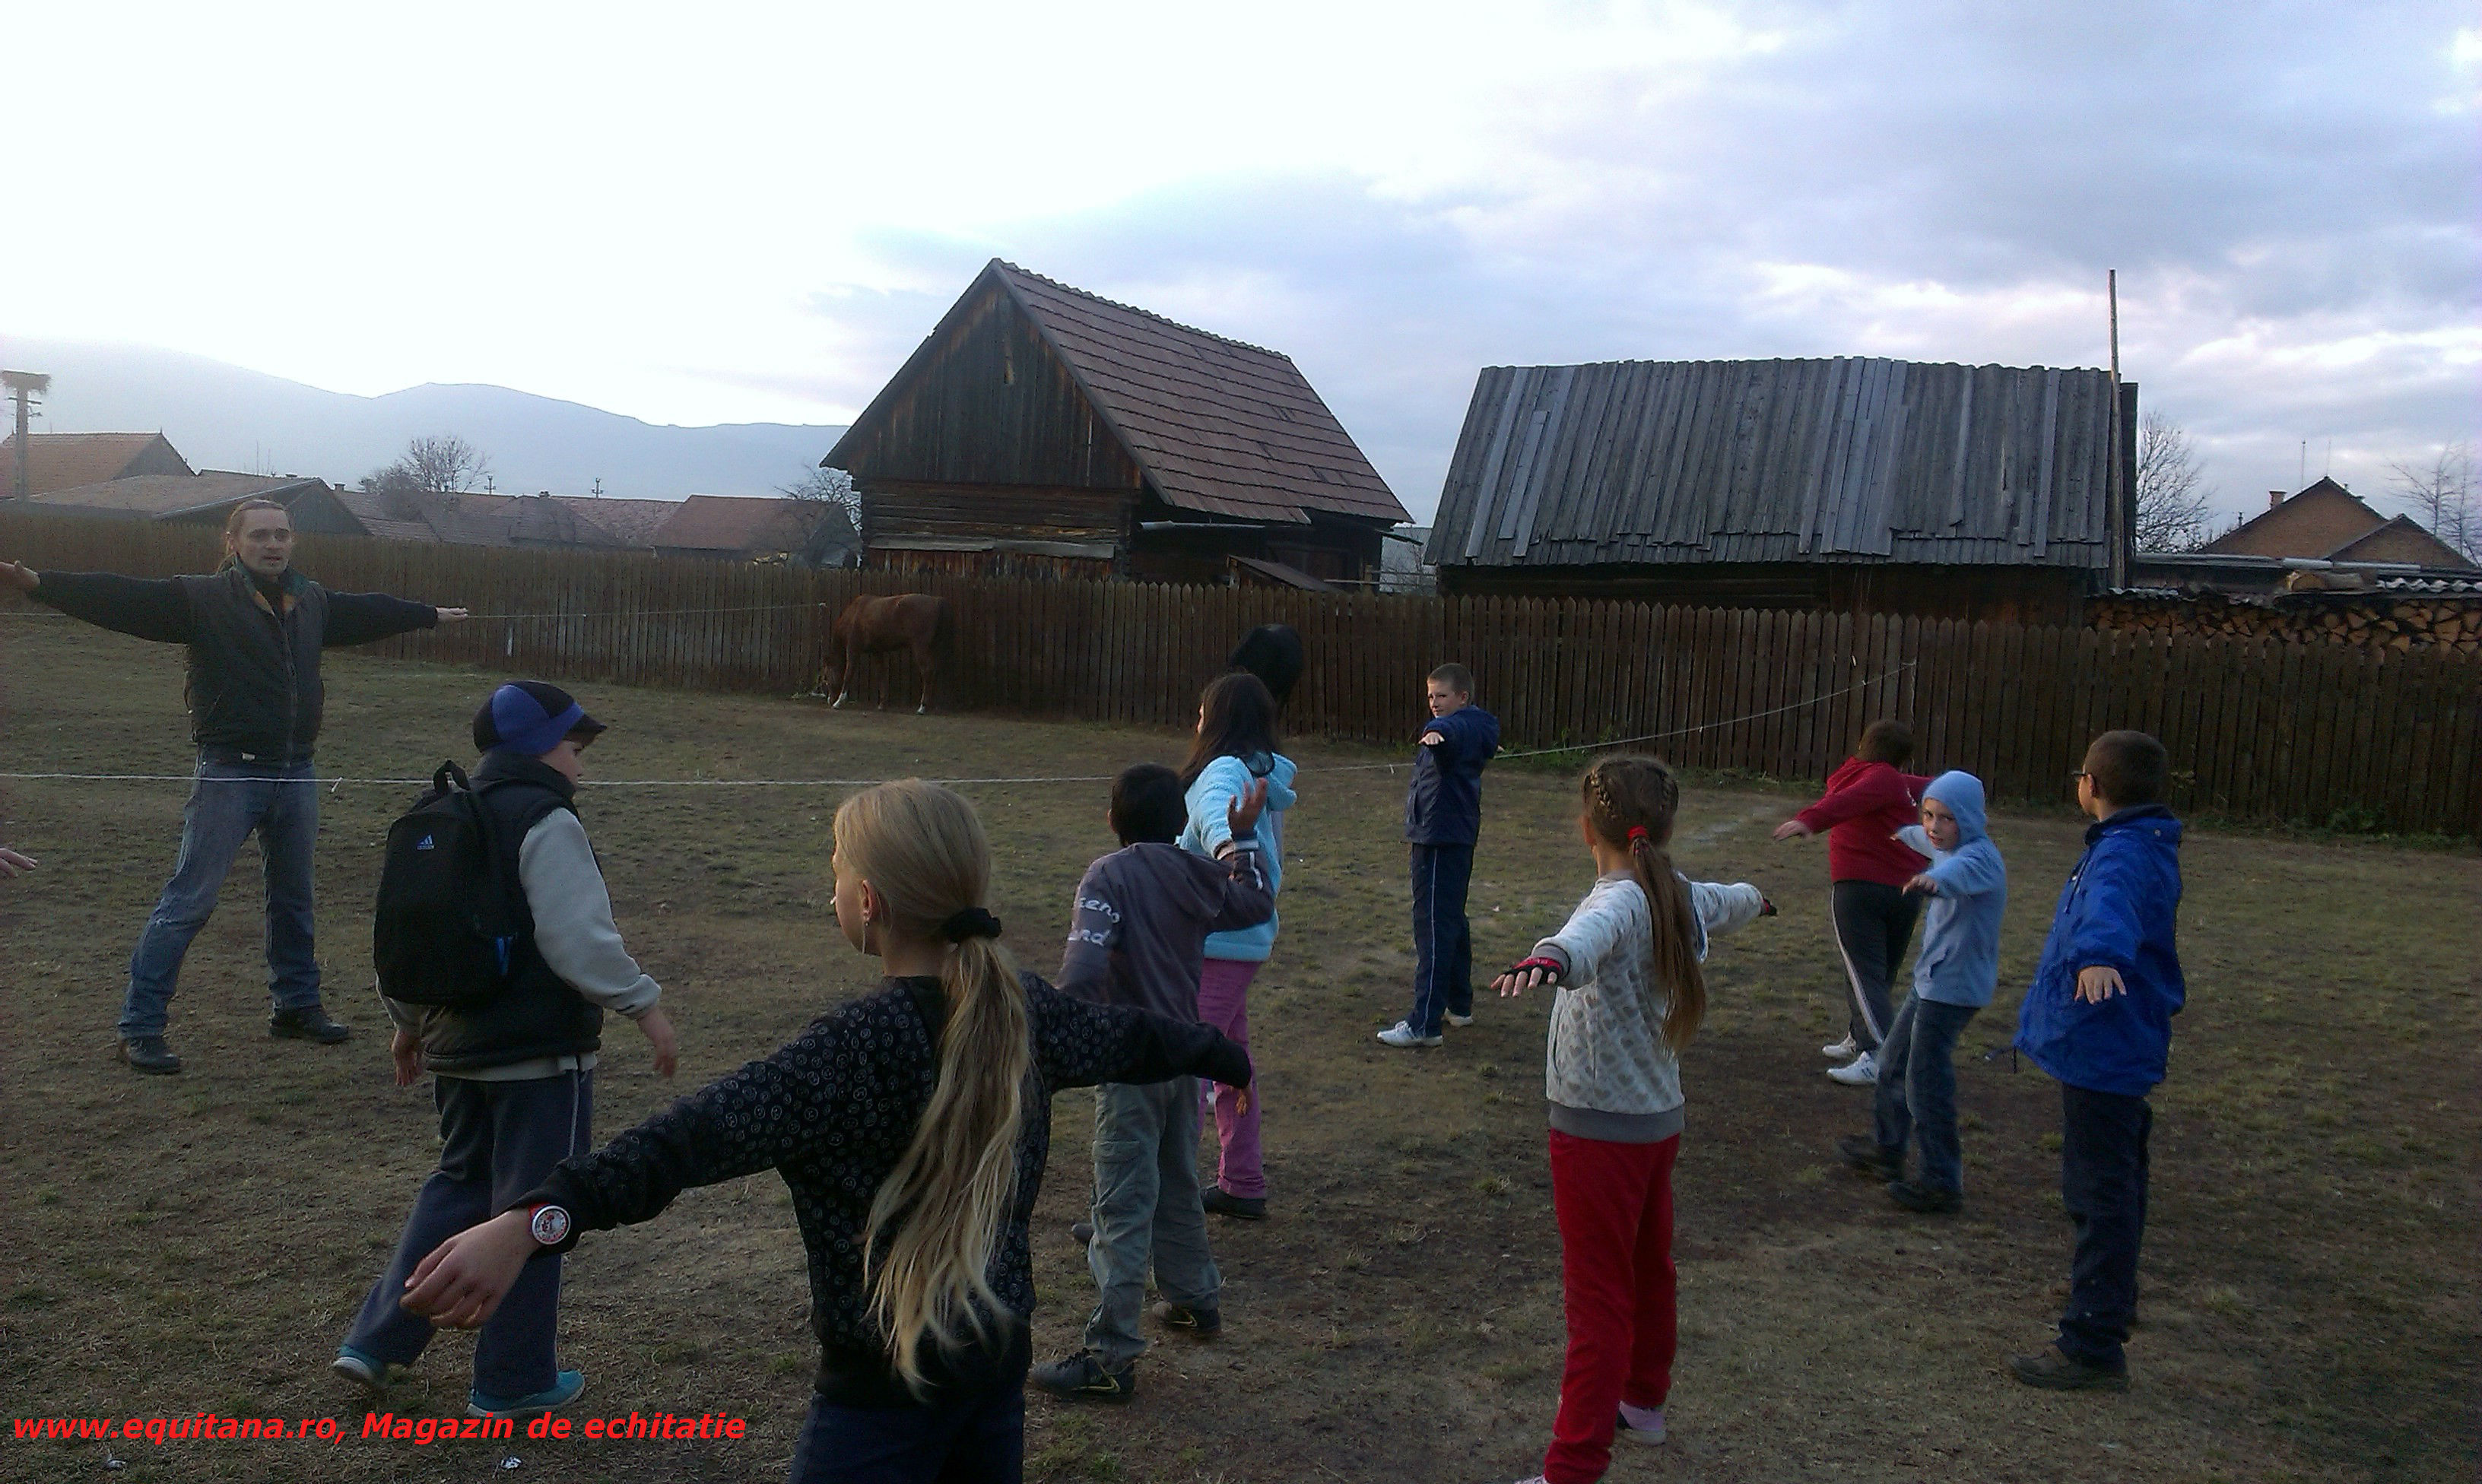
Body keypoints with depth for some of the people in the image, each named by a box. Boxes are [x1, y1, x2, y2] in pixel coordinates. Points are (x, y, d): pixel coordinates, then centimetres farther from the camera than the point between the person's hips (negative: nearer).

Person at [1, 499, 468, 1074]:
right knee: (189, 901, -5)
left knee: (294, 898, 18)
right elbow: (122, 597, -17)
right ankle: (140, 1027, 4)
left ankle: (296, 1005, 34)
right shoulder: (203, 599, -8)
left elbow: (366, 611, 26)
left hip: (296, 774, 6)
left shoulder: (314, 602, 8)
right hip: (230, 774, -6)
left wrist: (431, 614, 42)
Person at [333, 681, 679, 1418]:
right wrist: (644, 1003, -13)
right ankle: (512, 1383, 15)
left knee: (458, 1184, 24)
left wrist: (408, 1020, 28)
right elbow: (581, 942, -23)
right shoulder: (547, 823, -15)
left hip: (457, 1050, 8)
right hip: (543, 1054, -8)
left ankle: (377, 1342, 21)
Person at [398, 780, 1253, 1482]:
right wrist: (1221, 1056, 35)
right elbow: (1127, 1038, 15)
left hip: (887, 1387, -7)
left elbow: (715, 1130, -38)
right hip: (1001, 1355, 7)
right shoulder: (1021, 1009, -3)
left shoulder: (863, 1046, -24)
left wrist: (539, 1221, -49)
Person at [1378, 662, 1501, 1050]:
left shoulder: (1463, 726, -15)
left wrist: (1435, 733, -65)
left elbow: (1452, 730, -41)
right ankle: (1458, 1005, 31)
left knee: (1433, 927, -11)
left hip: (1441, 840, -11)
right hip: (1455, 837, 11)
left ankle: (1425, 1024, -11)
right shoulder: (1475, 730, 18)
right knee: (1452, 922, 19)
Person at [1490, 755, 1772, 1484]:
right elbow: (1725, 902, 28)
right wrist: (1754, 900, 52)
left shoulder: (1621, 903, -23)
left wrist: (1548, 960, -71)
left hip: (1599, 1131, -8)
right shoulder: (1681, 899, 3)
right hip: (1660, 1120, 8)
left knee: (1599, 1300, -3)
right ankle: (1642, 1401, 43)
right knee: (1650, 1272, 24)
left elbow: (1593, 934, -49)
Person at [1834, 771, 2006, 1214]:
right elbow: (1926, 839, 38)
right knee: (1894, 1064, 22)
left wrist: (1935, 880, -69)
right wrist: (1908, 835, 60)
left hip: (1954, 987, -10)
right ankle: (1886, 1148, 39)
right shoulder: (1952, 848, 11)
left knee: (1926, 1080, -8)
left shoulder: (1980, 856, -20)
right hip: (1933, 980, 10)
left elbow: (1963, 871, -47)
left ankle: (1942, 1182, 1)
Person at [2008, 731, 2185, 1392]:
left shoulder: (2125, 855, -23)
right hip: (2114, 1044, 11)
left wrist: (2099, 953, -67)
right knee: (2111, 1186, 26)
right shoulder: (2138, 846, 13)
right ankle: (2109, 1297, 44)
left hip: (2102, 1047, -11)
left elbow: (2112, 905, -47)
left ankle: (2093, 1346, -2)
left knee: (2101, 1194, -7)